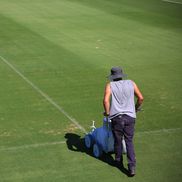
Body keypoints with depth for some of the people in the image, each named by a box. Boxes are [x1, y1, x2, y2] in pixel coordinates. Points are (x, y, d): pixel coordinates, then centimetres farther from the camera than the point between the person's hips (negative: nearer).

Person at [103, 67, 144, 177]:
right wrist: (136, 108, 21)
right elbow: (141, 98, 5)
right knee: (129, 141, 7)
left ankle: (119, 161, 33)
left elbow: (106, 100, -14)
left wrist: (107, 112, 0)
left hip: (116, 117, -1)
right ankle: (132, 166, -3)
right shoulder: (131, 83, 7)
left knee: (118, 141, 15)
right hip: (130, 116, 1)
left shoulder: (110, 85, 1)